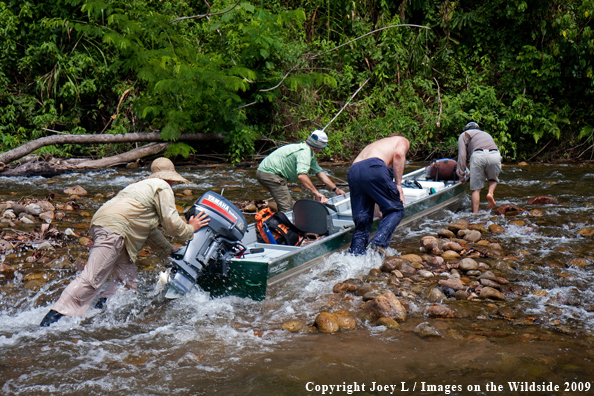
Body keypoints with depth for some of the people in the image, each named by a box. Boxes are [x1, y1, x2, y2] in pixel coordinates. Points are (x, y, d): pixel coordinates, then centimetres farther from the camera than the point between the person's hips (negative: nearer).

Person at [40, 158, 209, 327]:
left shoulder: (144, 185, 35)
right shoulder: (163, 187, 7)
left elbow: (149, 230, 39)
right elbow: (171, 223, 2)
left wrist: (173, 253, 42)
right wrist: (191, 229, 21)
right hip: (114, 228, -10)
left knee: (128, 278, 13)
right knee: (92, 279, -16)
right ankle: (53, 317, -20)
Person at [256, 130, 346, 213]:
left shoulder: (309, 153, 16)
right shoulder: (305, 152, -18)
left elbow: (320, 173, 18)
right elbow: (302, 175, -30)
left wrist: (336, 189, 17)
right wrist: (316, 193, -30)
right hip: (269, 174, -11)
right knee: (287, 207, -14)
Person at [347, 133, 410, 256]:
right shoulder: (403, 141, 28)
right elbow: (398, 154, 0)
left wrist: (379, 209, 50)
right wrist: (398, 184, -1)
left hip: (353, 171, 6)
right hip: (373, 167, -6)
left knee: (362, 220, 11)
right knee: (396, 209, 7)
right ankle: (379, 241, -13)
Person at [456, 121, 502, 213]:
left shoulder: (464, 135, 27)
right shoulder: (487, 134, 41)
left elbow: (462, 155, 15)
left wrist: (461, 175, 16)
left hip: (478, 155, -3)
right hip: (495, 155, 3)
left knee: (475, 188, 5)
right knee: (494, 178, 29)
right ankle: (490, 193, 0)